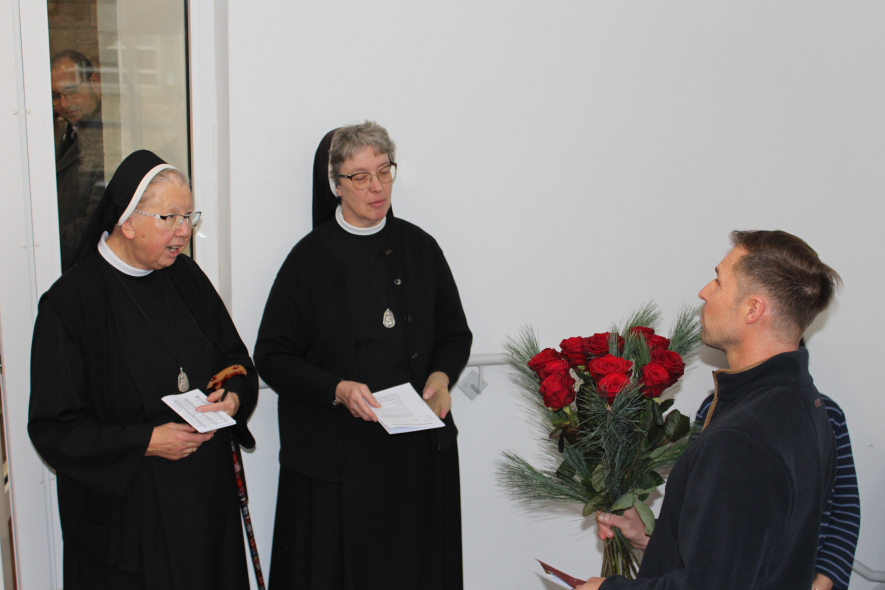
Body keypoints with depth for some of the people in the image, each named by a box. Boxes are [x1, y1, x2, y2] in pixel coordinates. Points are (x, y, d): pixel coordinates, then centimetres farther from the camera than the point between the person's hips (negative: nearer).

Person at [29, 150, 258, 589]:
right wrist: (146, 442, -21)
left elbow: (238, 361, 12)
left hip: (206, 489, 5)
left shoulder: (186, 277, 3)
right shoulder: (70, 302, -15)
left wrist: (233, 397, -10)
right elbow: (53, 428, -15)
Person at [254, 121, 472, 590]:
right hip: (336, 457, -3)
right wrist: (337, 389, -18)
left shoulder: (420, 248, 6)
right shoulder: (310, 257, -3)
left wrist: (441, 377, -7)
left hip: (418, 449, 3)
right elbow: (271, 357, -4)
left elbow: (456, 335, 14)